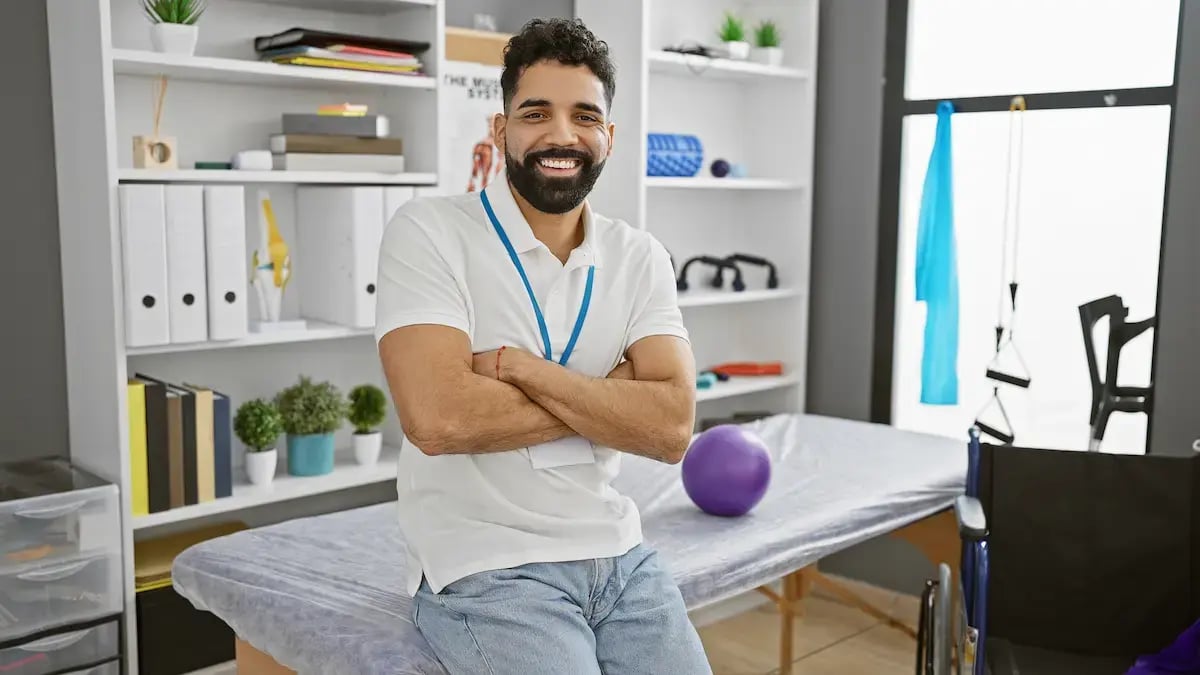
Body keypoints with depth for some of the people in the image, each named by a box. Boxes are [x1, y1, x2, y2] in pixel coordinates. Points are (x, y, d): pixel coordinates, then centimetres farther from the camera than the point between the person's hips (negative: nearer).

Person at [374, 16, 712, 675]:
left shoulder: (640, 257, 4)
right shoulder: (429, 231, -8)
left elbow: (672, 426, -8)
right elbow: (435, 416, -22)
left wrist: (516, 365, -17)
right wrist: (612, 394, -11)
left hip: (617, 554, 5)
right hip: (483, 568, -4)